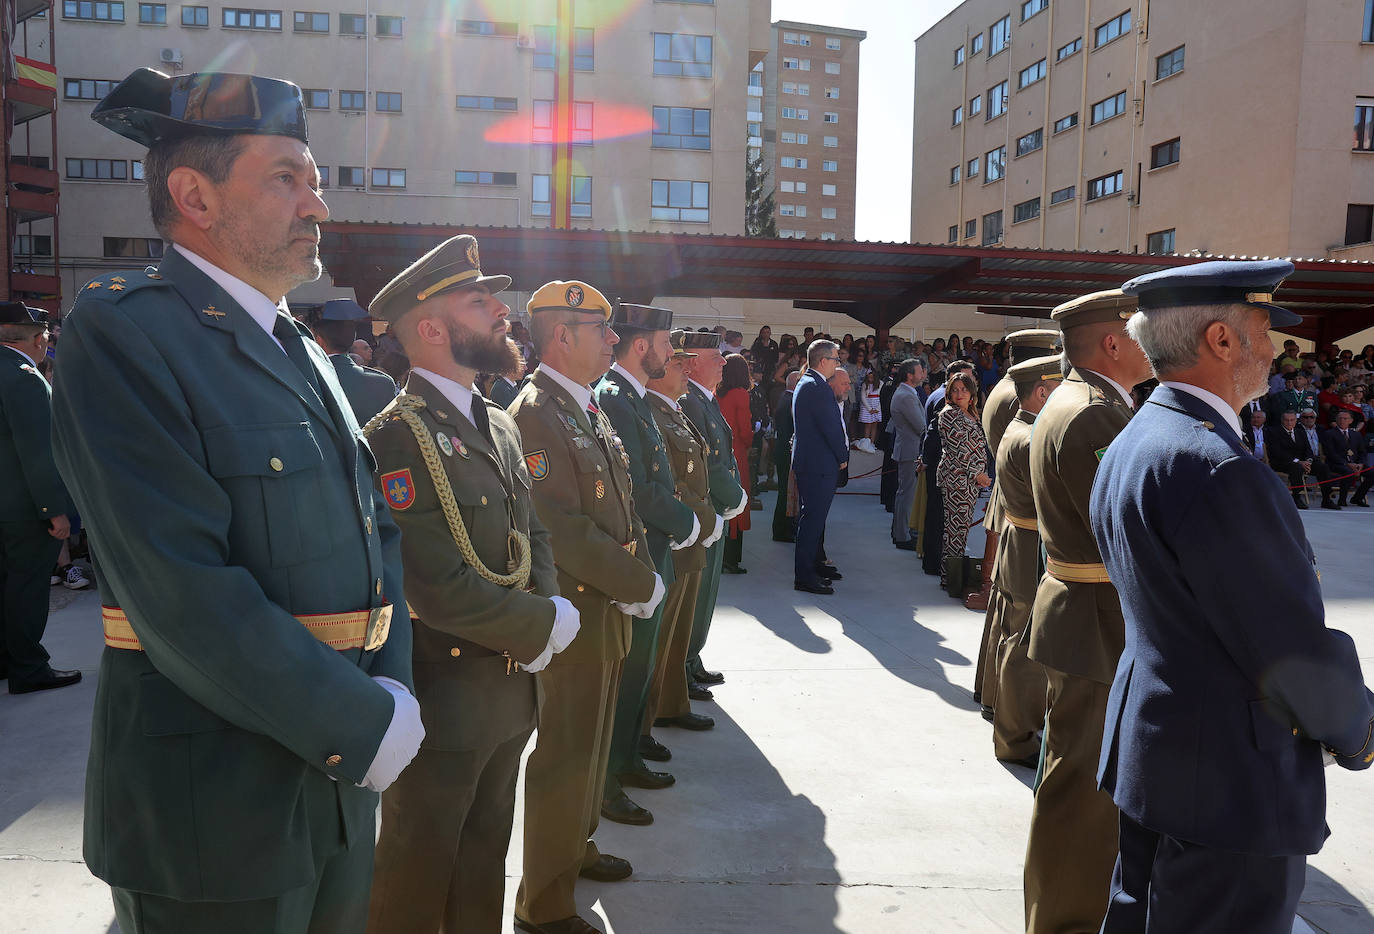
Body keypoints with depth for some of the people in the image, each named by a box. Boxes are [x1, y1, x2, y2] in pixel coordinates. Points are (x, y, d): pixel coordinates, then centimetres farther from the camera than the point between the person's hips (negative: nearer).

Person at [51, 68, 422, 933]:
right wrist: (363, 725, -19)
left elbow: (377, 528, 10)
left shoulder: (305, 353, 11)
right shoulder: (122, 333, -15)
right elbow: (184, 593, -24)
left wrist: (394, 687, -4)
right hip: (216, 807, -7)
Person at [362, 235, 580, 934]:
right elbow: (441, 590, -26)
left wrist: (541, 615, -7)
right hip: (443, 700, -8)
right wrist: (544, 626, -13)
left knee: (484, 858, 24)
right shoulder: (394, 438, -21)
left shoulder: (499, 425, 9)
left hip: (512, 688, 8)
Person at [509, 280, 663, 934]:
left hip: (611, 608, 9)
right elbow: (564, 532, -26)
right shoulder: (535, 414, -21)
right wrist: (640, 584, -16)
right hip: (575, 614, -9)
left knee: (592, 740, 23)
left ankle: (576, 847, 43)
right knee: (566, 753, 3)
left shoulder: (588, 408, 11)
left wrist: (641, 572, -1)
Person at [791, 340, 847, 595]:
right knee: (813, 519, -6)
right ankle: (805, 576, -1)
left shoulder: (804, 382, 16)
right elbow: (831, 426, -19)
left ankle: (809, 570, 24)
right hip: (820, 464, -11)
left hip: (806, 461, 11)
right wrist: (843, 456, -5)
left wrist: (839, 454, 16)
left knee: (811, 518, 16)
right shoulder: (817, 387, -17)